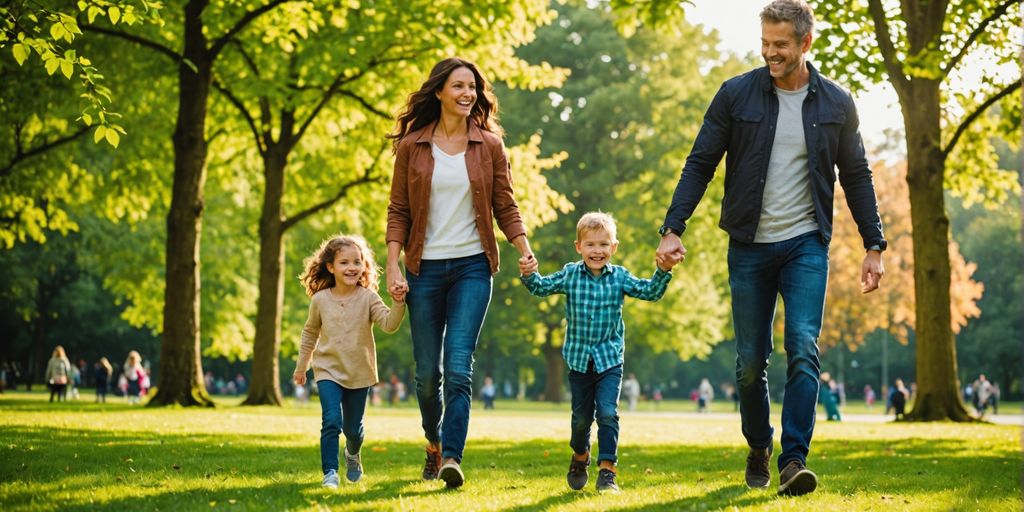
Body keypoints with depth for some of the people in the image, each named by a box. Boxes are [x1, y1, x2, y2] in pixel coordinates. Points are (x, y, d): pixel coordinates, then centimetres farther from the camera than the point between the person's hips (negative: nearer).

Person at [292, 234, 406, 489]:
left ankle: (352, 454, 45)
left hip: (359, 373, 1)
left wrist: (398, 303, -38)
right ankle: (330, 472, -14)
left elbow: (389, 324, -20)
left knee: (353, 428, 12)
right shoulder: (320, 300, -3)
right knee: (332, 421, -19)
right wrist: (301, 367, 18)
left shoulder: (368, 298, -7)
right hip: (329, 371, -1)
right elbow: (310, 333, 12)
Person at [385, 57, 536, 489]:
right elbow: (398, 211, 4)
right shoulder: (412, 146, 3)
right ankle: (434, 442, 31)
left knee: (458, 366, -14)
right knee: (427, 371, 6)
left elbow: (505, 206, 6)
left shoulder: (489, 146, 4)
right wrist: (393, 266, -6)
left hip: (472, 266, -1)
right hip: (425, 268, 1)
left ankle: (451, 457, -18)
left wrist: (524, 247, -10)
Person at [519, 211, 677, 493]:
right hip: (579, 358, 1)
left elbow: (650, 291, -5)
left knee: (608, 413, -15)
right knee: (581, 416, 13)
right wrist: (529, 275, -26)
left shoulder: (619, 277, -2)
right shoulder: (570, 274, -2)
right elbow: (543, 287, -5)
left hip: (609, 359, -1)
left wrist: (663, 271, -23)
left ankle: (607, 470, -10)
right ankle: (580, 458, 39)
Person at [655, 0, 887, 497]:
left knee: (803, 350, -15)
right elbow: (700, 164, 0)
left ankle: (794, 460, -16)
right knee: (751, 362, 6)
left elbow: (856, 177, 9)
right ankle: (758, 450, 27)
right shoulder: (736, 94, -2)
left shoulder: (836, 103, 2)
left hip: (806, 247, 0)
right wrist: (672, 228, -9)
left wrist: (874, 246, 6)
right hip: (750, 248, 0)